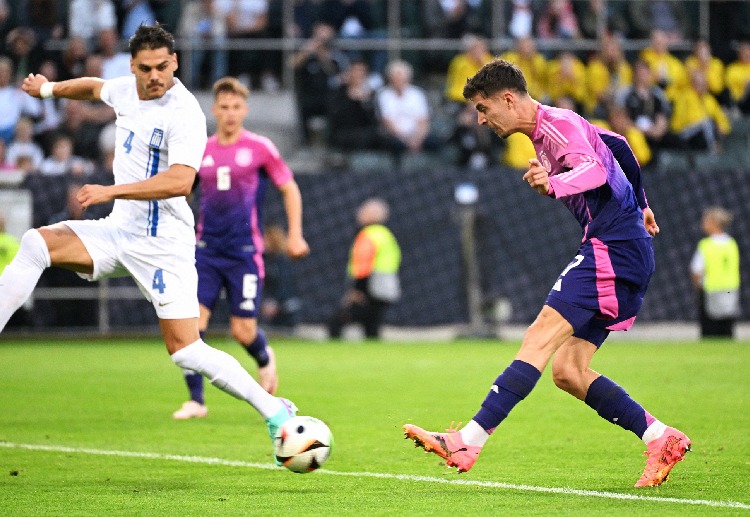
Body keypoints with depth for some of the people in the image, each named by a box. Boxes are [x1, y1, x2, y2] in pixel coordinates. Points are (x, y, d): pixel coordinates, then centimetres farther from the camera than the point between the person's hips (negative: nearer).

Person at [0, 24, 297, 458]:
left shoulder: (184, 114, -19)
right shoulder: (127, 90, 6)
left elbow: (180, 181, -31)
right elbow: (96, 87, 31)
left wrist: (111, 191, -34)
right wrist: (50, 88, 45)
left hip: (164, 244, -7)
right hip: (119, 231, 7)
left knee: (187, 352, -13)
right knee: (36, 243, -16)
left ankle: (274, 411, -1)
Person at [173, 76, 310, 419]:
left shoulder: (259, 148, -1)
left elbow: (289, 188, 7)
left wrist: (295, 234, 0)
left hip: (244, 252, -3)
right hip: (206, 250, 3)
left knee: (243, 332, -5)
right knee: (191, 322, -11)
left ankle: (265, 359, 32)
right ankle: (196, 401, -3)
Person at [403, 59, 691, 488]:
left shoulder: (558, 124, -11)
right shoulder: (555, 129, 20)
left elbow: (597, 170, -30)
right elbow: (618, 147, 34)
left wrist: (555, 185, -49)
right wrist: (640, 205, 41)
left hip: (614, 249, -10)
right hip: (626, 252, 10)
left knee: (542, 337, -20)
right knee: (567, 371, 2)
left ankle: (469, 442, -31)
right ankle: (661, 439, 3)